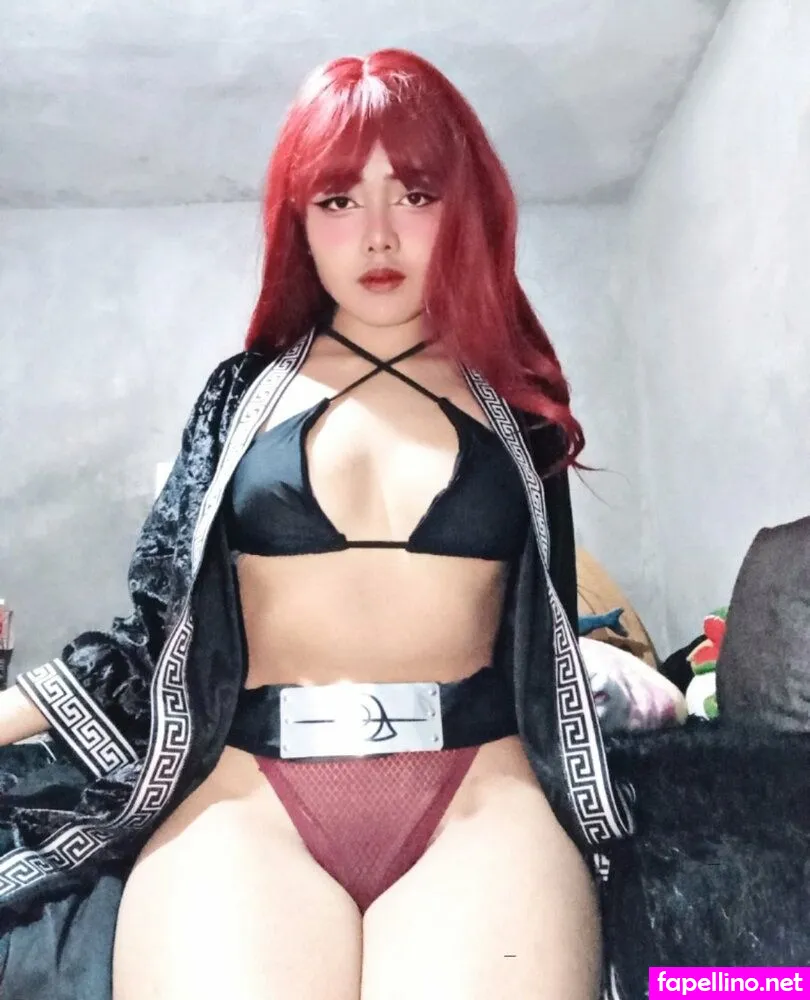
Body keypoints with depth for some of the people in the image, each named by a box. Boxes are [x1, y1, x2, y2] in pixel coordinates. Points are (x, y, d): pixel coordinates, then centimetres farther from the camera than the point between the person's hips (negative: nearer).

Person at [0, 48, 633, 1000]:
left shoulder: (513, 400, 12)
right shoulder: (242, 393, 11)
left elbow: (549, 631, 14)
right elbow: (159, 624, 10)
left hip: (480, 789, 1)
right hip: (245, 792, 0)